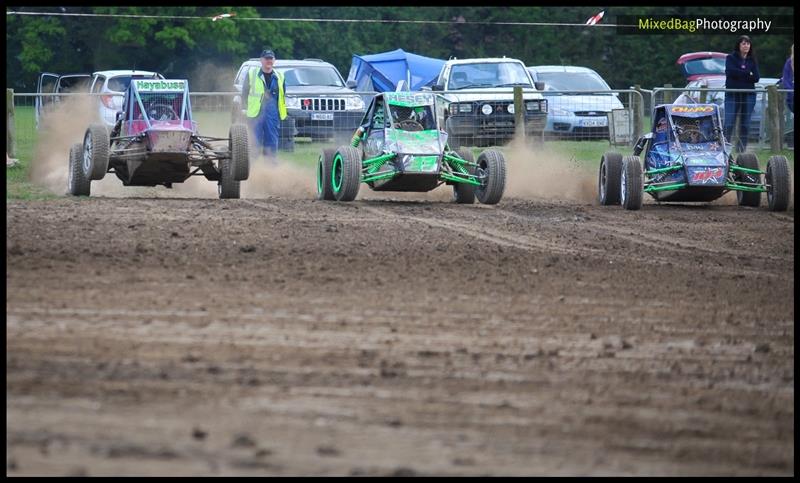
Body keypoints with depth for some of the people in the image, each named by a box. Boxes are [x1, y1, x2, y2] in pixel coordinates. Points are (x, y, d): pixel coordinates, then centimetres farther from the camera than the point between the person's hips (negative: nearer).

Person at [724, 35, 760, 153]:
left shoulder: (752, 60, 13)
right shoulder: (731, 58, 6)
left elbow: (756, 77, 1)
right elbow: (730, 71, -11)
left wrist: (739, 74, -9)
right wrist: (748, 74, -8)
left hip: (748, 95, 3)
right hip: (732, 94, -3)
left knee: (745, 124, 2)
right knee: (729, 124, -12)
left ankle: (742, 148, 7)